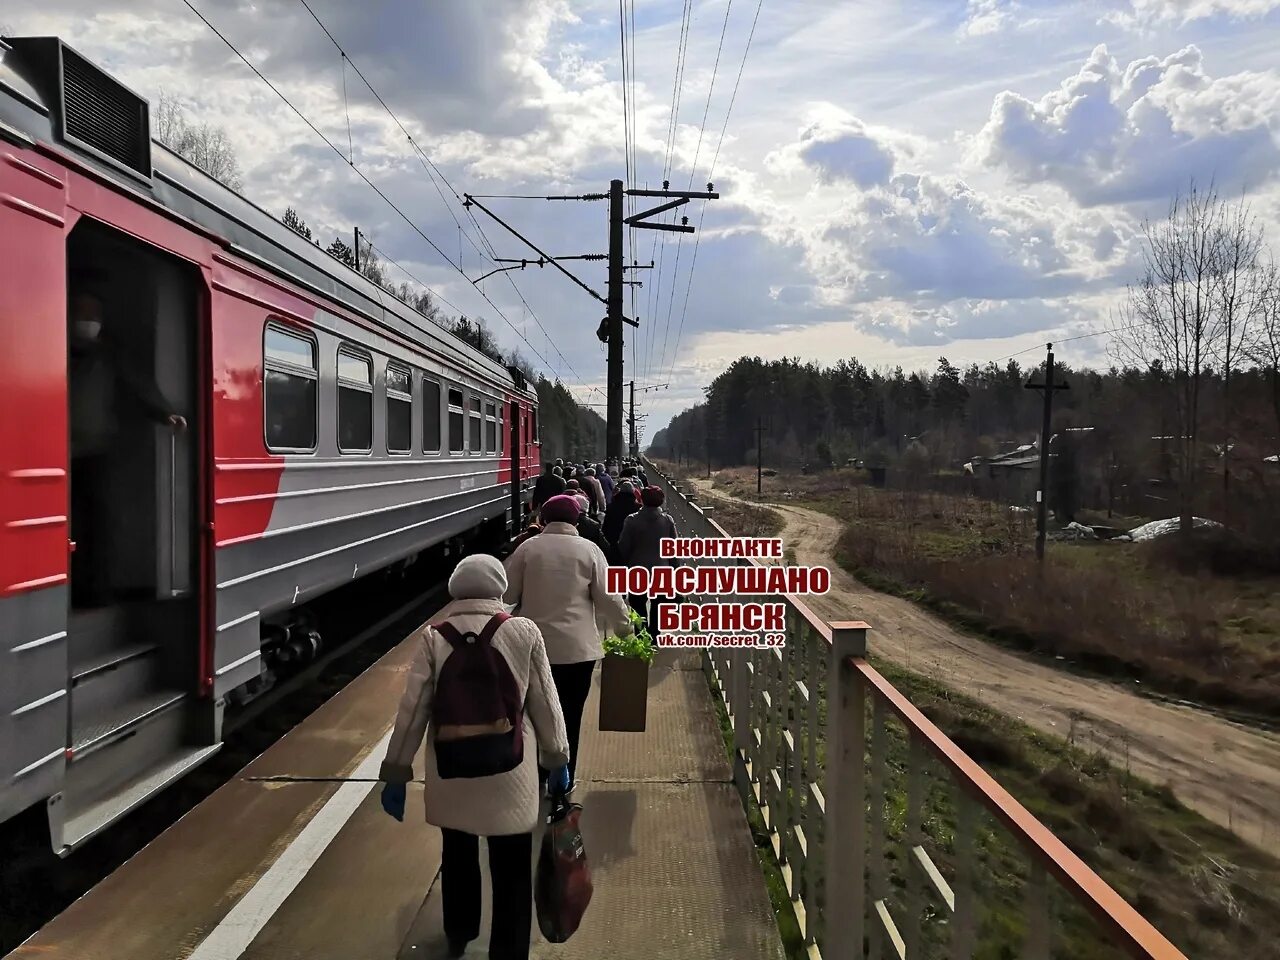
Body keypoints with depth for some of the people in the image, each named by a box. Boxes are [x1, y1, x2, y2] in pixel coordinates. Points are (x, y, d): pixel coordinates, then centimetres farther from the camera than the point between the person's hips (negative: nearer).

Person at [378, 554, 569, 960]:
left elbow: (412, 709, -7)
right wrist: (557, 759, 10)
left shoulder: (433, 635, -8)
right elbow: (545, 703, -3)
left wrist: (396, 772, 3)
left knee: (458, 855, 25)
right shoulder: (525, 632, -9)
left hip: (452, 770, 2)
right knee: (511, 869, 12)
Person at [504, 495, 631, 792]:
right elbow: (607, 597, -4)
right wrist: (624, 628, 9)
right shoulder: (589, 549, -3)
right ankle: (564, 781, 20)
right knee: (569, 715, 10)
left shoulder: (527, 547, -1)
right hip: (577, 646, -1)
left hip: (534, 644, 1)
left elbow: (509, 594, 2)